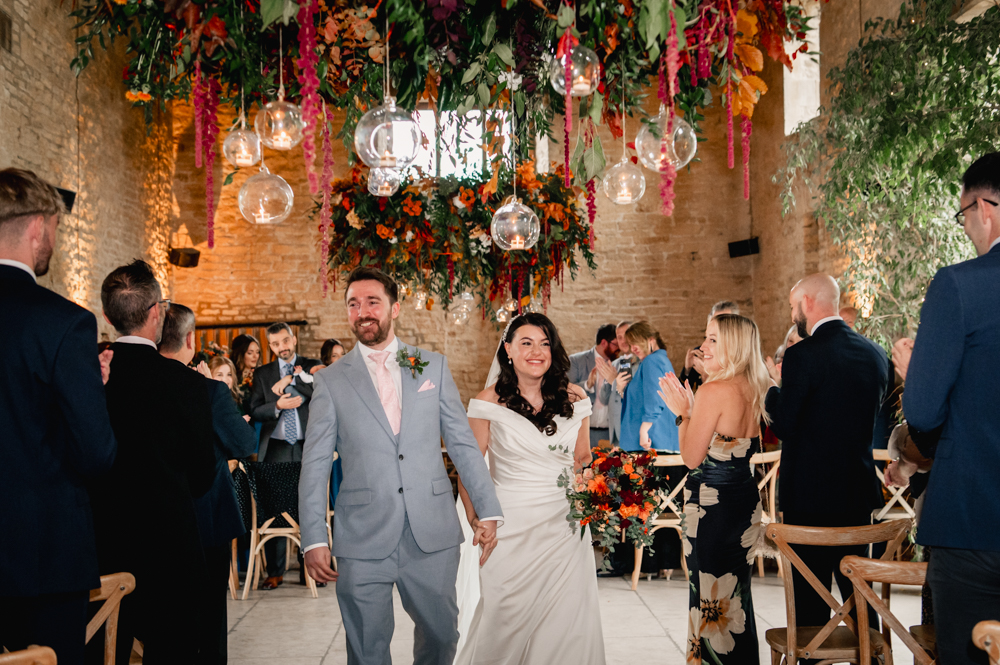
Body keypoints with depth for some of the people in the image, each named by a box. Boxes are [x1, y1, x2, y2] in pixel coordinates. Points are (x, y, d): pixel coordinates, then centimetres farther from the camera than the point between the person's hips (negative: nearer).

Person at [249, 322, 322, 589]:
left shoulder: (312, 367, 9)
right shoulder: (262, 373, 12)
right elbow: (255, 411, 5)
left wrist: (293, 378, -9)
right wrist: (278, 405, -12)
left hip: (306, 447, -1)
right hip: (276, 447, 1)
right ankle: (275, 571, 7)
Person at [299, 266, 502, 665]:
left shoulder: (433, 366, 7)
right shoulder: (330, 381, 3)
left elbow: (463, 443, 7)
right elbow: (315, 465, 2)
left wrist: (487, 511, 2)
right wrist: (314, 539, -5)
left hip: (433, 535, 1)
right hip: (363, 542, -1)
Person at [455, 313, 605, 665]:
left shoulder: (573, 399, 3)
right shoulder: (490, 402, -4)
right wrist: (475, 518, -6)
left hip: (565, 526, 2)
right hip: (510, 527, -2)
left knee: (565, 620, 7)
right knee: (508, 617, 6)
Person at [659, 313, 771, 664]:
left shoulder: (714, 391, -19)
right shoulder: (753, 390, 4)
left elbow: (692, 458, -15)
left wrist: (683, 413, -3)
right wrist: (692, 409, 15)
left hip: (712, 506, -8)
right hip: (747, 500, 8)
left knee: (713, 597, 4)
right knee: (736, 595, 20)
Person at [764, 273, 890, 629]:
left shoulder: (802, 356, -16)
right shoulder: (875, 353, 4)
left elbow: (783, 426, -15)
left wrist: (775, 386, 3)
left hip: (810, 495, -6)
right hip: (859, 492, 6)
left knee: (810, 597, 4)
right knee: (858, 590, 18)